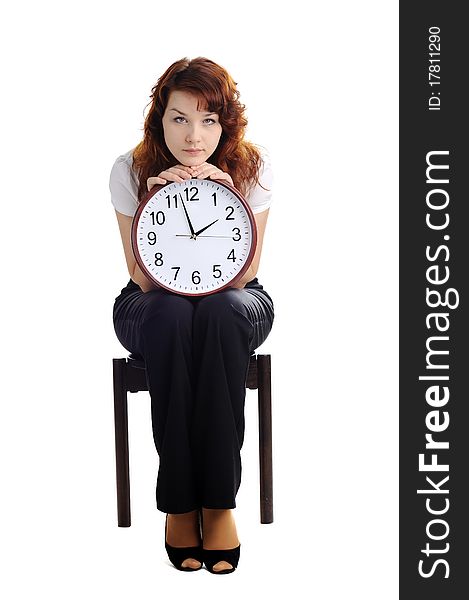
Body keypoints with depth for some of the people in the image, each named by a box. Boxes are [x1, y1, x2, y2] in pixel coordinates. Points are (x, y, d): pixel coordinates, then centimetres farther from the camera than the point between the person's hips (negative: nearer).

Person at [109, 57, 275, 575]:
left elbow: (241, 277, -15)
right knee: (171, 315, -37)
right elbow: (145, 282, -15)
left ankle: (218, 501, -28)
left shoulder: (252, 168, -13)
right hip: (152, 305, 0)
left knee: (221, 310, -37)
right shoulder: (131, 171, -13)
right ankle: (178, 502, -26)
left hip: (233, 304, 0)